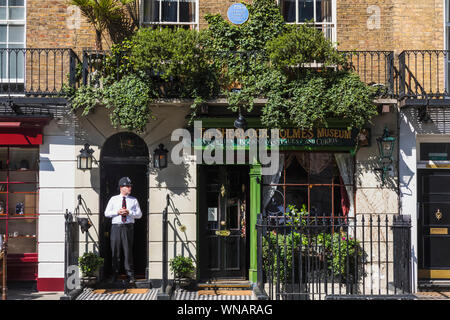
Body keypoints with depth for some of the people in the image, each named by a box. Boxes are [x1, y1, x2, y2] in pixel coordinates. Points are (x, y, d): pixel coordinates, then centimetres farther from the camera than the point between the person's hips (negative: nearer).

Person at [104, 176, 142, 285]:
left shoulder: (134, 200, 10)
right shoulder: (113, 199, 10)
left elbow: (139, 214, 6)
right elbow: (106, 213, 8)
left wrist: (129, 212, -10)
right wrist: (117, 212, -7)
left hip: (128, 227, 0)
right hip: (116, 226, 1)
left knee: (128, 251, -1)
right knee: (115, 251, 3)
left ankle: (130, 276, 6)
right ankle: (114, 275, 15)